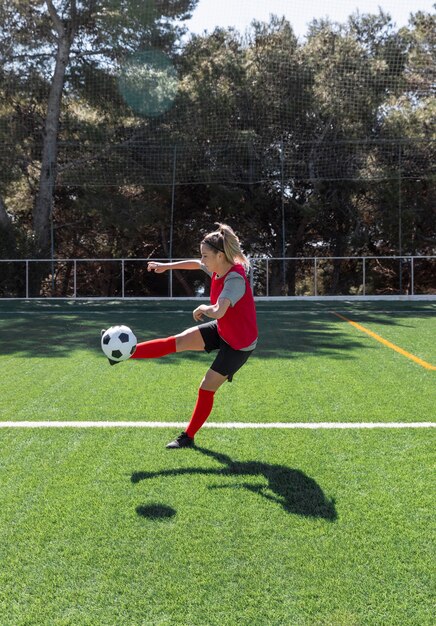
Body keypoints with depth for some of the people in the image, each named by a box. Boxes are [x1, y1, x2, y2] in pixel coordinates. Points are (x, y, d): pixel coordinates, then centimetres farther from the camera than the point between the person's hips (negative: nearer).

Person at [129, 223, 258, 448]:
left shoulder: (235, 279, -33)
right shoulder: (217, 269, -7)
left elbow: (218, 312, -48)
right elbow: (195, 264, 16)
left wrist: (202, 309, -27)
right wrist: (167, 266, 18)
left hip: (239, 344, -8)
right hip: (221, 330, 8)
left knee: (206, 388, 1)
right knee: (177, 341, 0)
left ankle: (188, 437, 18)